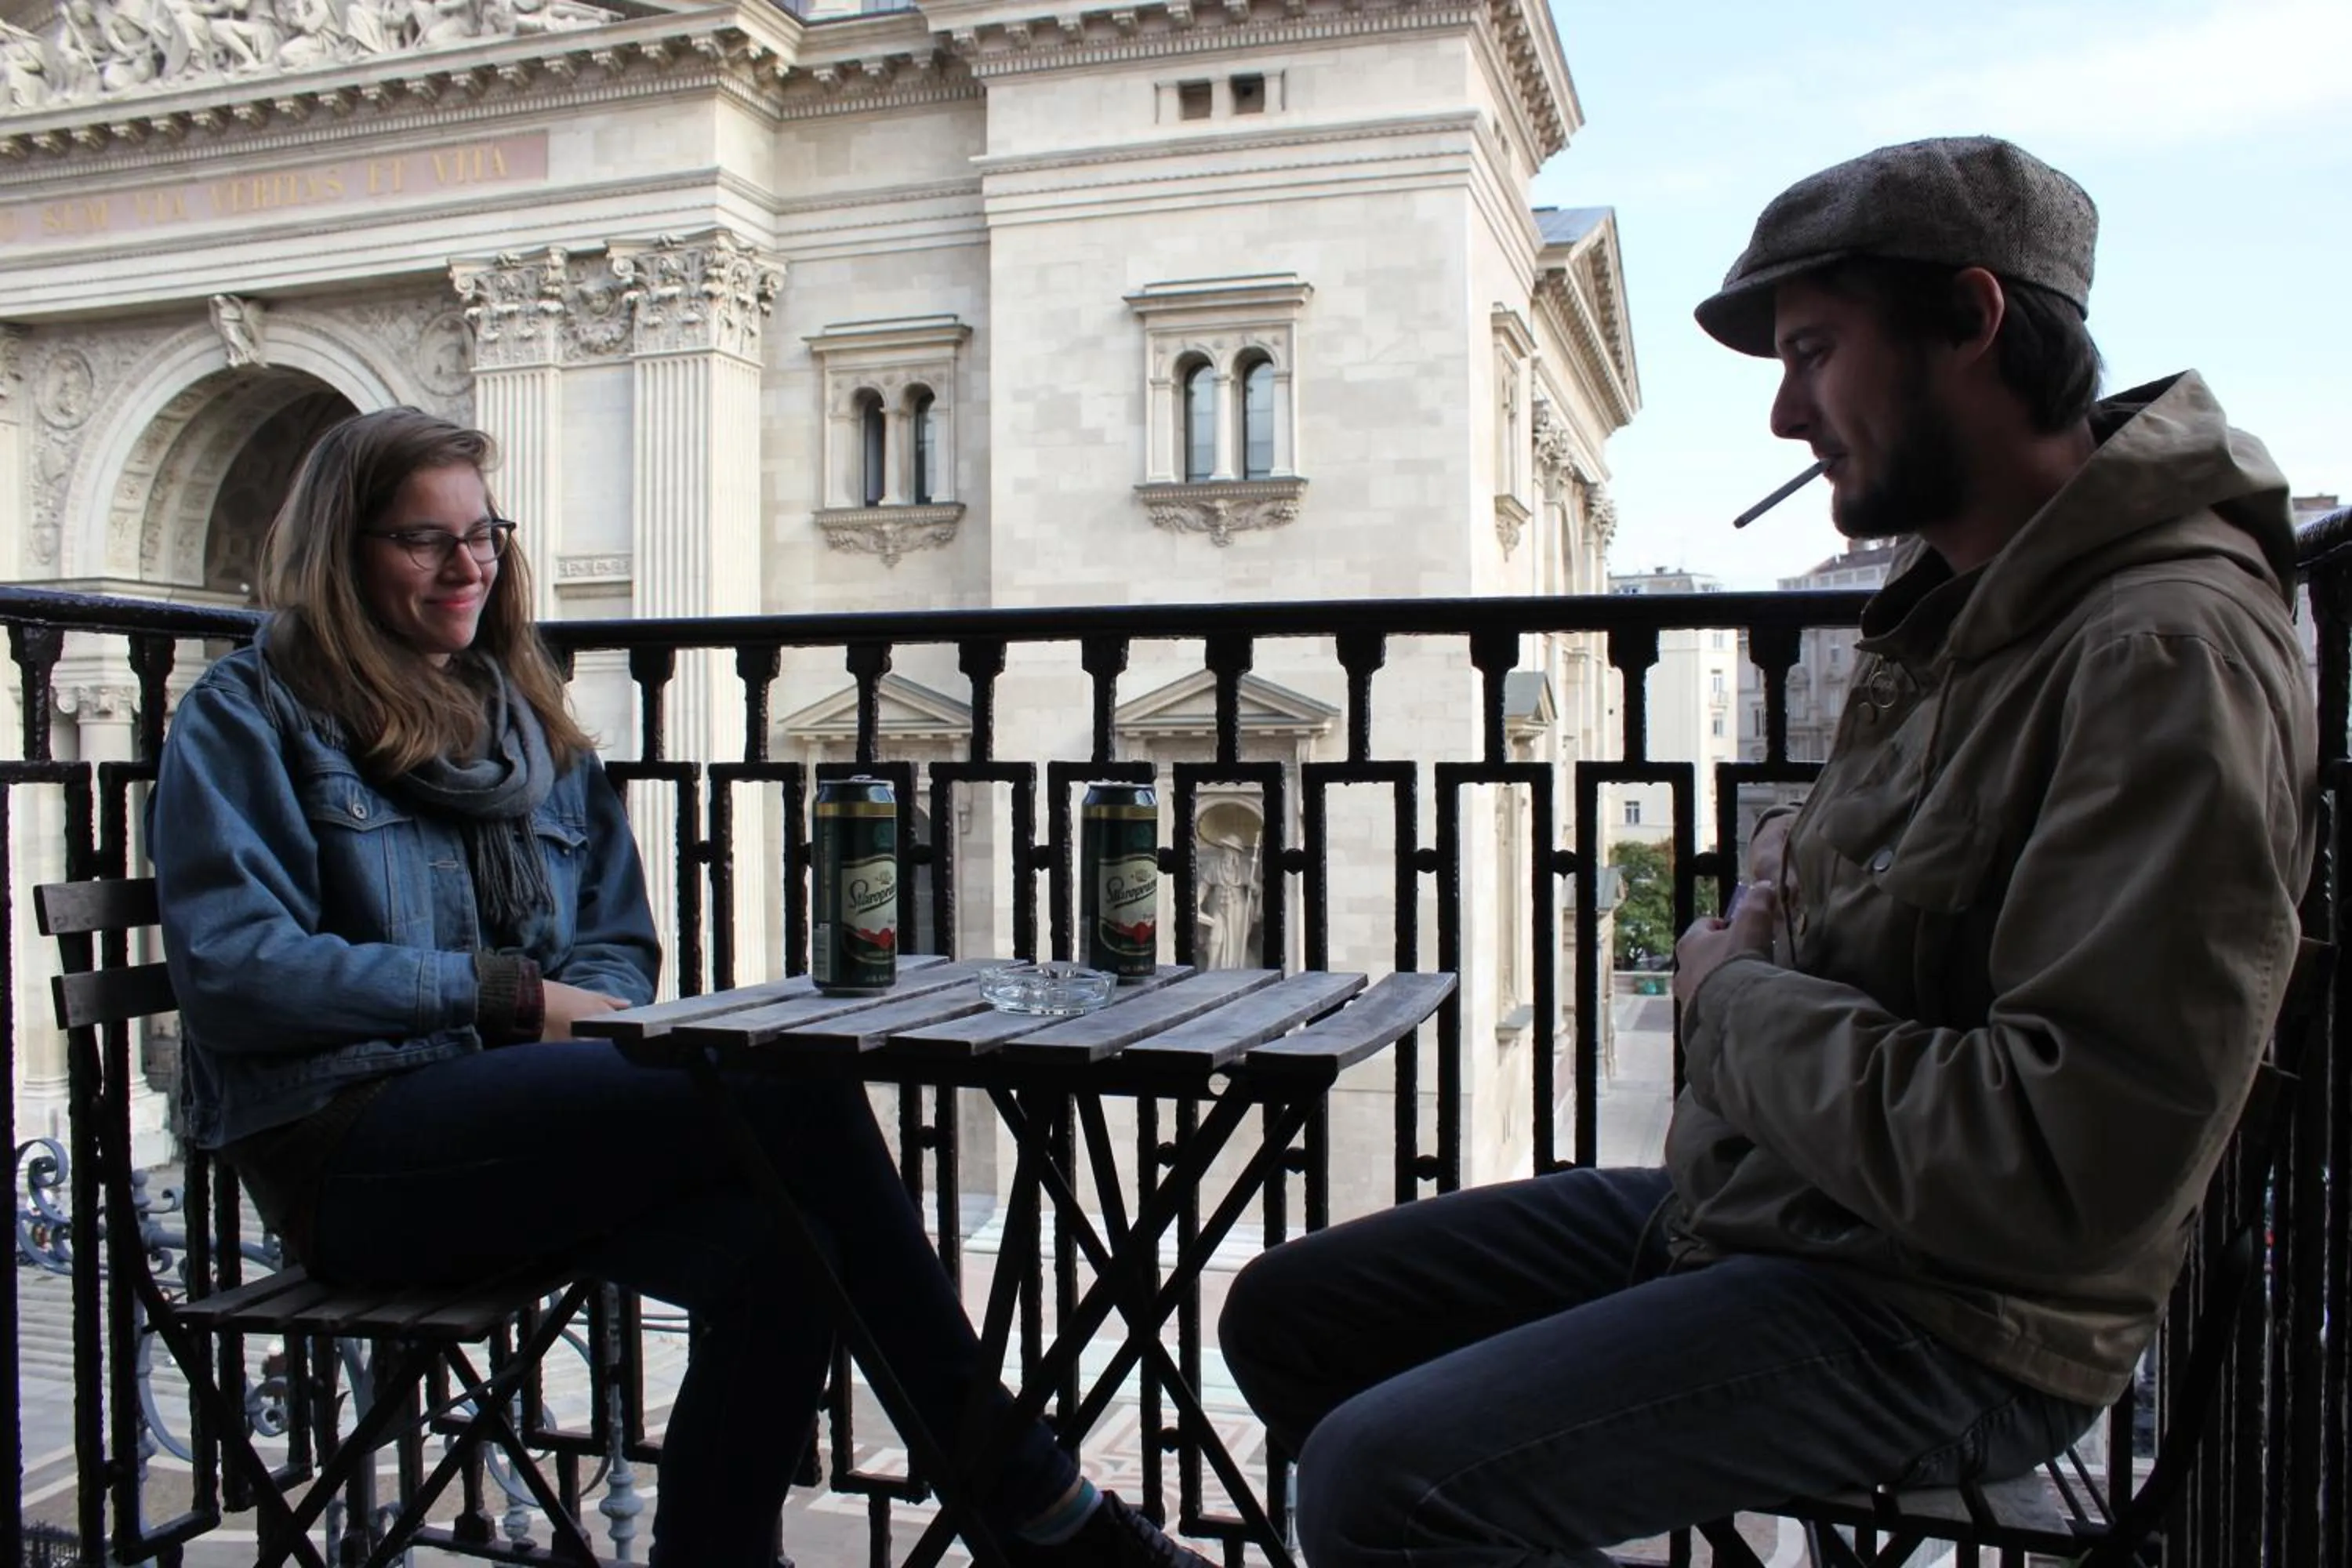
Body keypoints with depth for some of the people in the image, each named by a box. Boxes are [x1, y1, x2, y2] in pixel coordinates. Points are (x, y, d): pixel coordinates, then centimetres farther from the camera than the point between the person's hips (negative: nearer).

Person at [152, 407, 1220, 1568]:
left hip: (515, 1116, 6)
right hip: (348, 1146, -5)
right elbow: (233, 965, -10)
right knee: (791, 1089, -27)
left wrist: (594, 1008, -5)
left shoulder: (529, 721, 22)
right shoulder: (247, 716, 5)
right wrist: (509, 995, -13)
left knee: (777, 1250, -28)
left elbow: (619, 945, 19)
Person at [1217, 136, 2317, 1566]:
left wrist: (1739, 995, -15)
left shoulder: (2168, 653, -22)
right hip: (1735, 1210, 9)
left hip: (1941, 1323, -9)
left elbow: (2076, 1175, -29)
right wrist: (1801, 873, 3)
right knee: (1288, 1315, 7)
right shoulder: (1966, 600, 9)